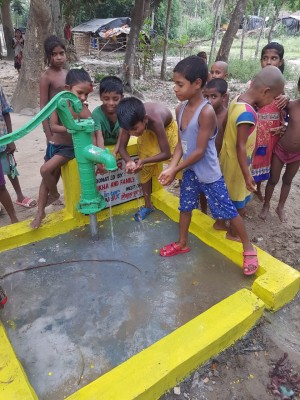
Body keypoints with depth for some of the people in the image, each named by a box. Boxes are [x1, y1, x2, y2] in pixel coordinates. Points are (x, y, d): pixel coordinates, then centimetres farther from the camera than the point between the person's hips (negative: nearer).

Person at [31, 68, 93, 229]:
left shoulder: (85, 111, -18)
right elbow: (53, 127, -18)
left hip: (70, 148, -4)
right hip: (54, 145, 4)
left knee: (46, 170, -21)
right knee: (47, 179, 11)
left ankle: (54, 194, 12)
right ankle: (40, 212, 25)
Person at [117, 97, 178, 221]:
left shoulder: (155, 120, -45)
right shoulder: (131, 120, -34)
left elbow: (166, 153, -40)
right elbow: (122, 147, -24)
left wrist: (143, 160, -52)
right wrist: (129, 161, -45)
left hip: (167, 127, -3)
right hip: (147, 131, 4)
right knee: (145, 168, 1)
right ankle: (148, 205, 17)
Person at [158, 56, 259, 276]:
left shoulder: (207, 112, -26)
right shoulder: (181, 109, -4)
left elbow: (200, 151, -24)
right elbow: (181, 143, 0)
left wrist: (175, 170, -17)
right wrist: (171, 168, -12)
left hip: (209, 174, -7)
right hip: (190, 170, 7)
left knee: (228, 211, 6)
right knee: (185, 206, 20)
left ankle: (248, 248, 27)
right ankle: (182, 244, 42)